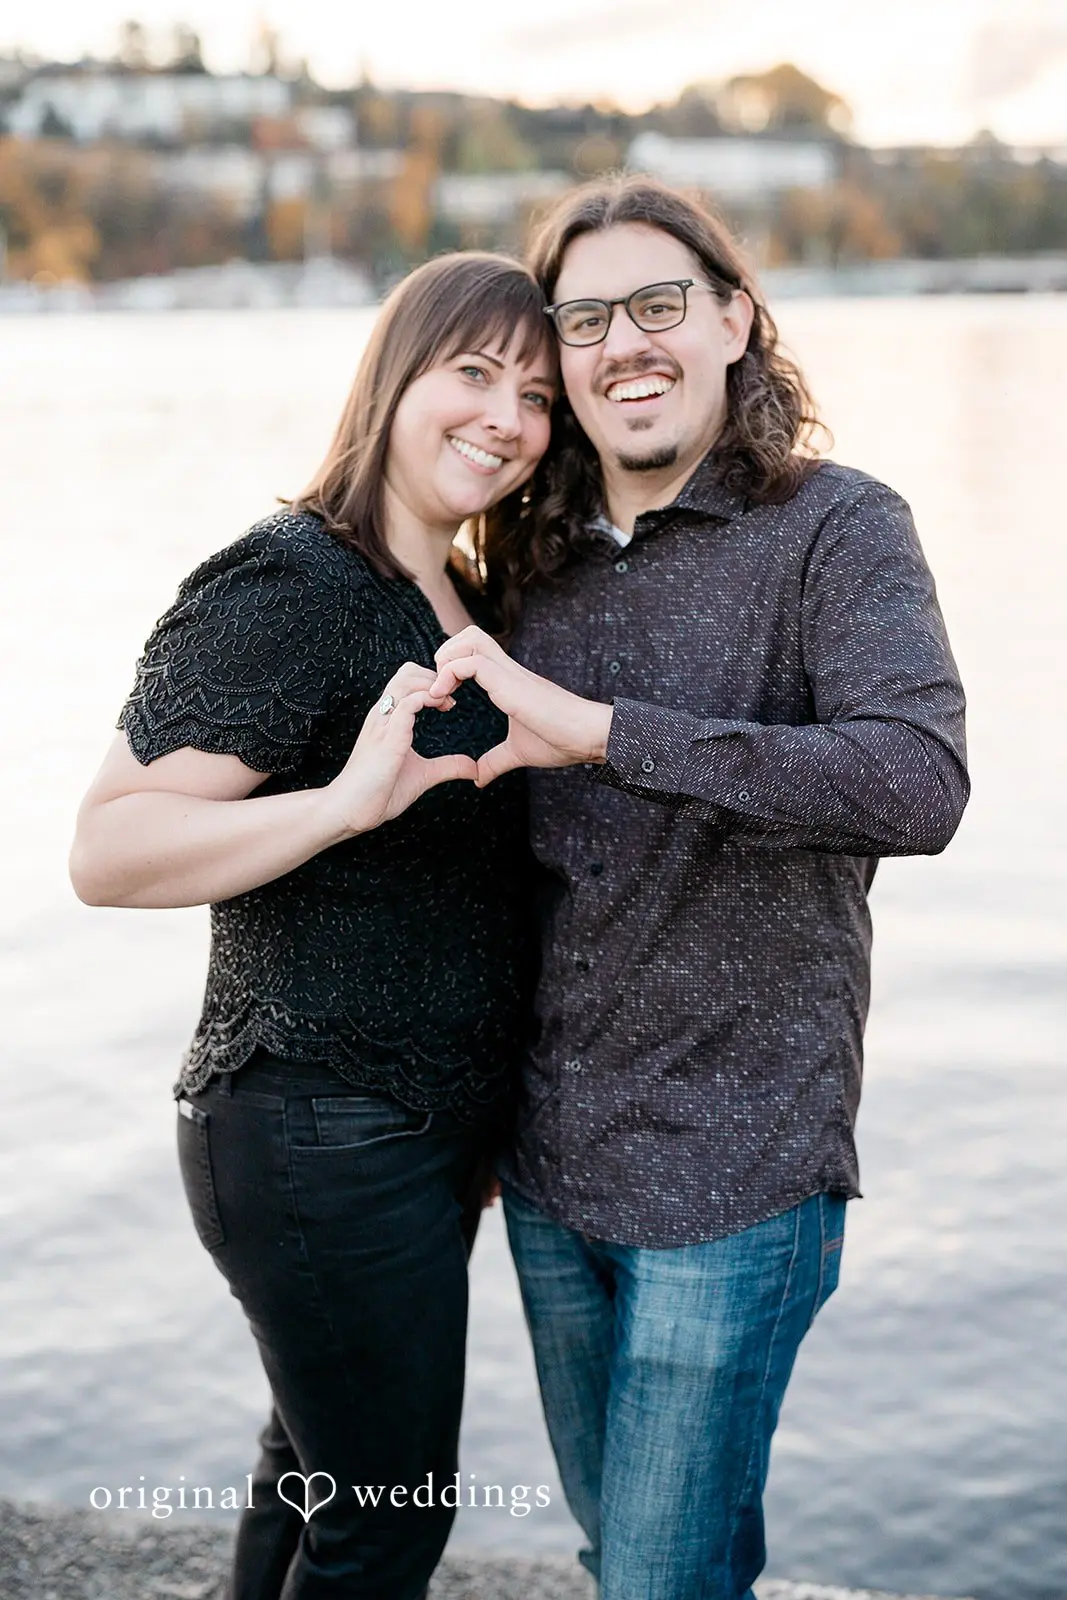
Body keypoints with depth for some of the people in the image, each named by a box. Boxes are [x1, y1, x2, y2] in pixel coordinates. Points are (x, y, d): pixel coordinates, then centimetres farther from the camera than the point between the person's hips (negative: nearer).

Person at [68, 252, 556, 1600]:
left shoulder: (464, 603, 9)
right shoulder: (287, 588, -19)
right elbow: (108, 850, -25)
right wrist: (344, 802, -37)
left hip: (430, 1129, 9)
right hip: (328, 1146, -9)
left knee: (318, 1475, 25)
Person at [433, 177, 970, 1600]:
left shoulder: (836, 530, -11)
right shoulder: (539, 560, 6)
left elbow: (919, 786, -29)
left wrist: (601, 728, -31)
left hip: (733, 1173, -6)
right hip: (549, 1162, 6)